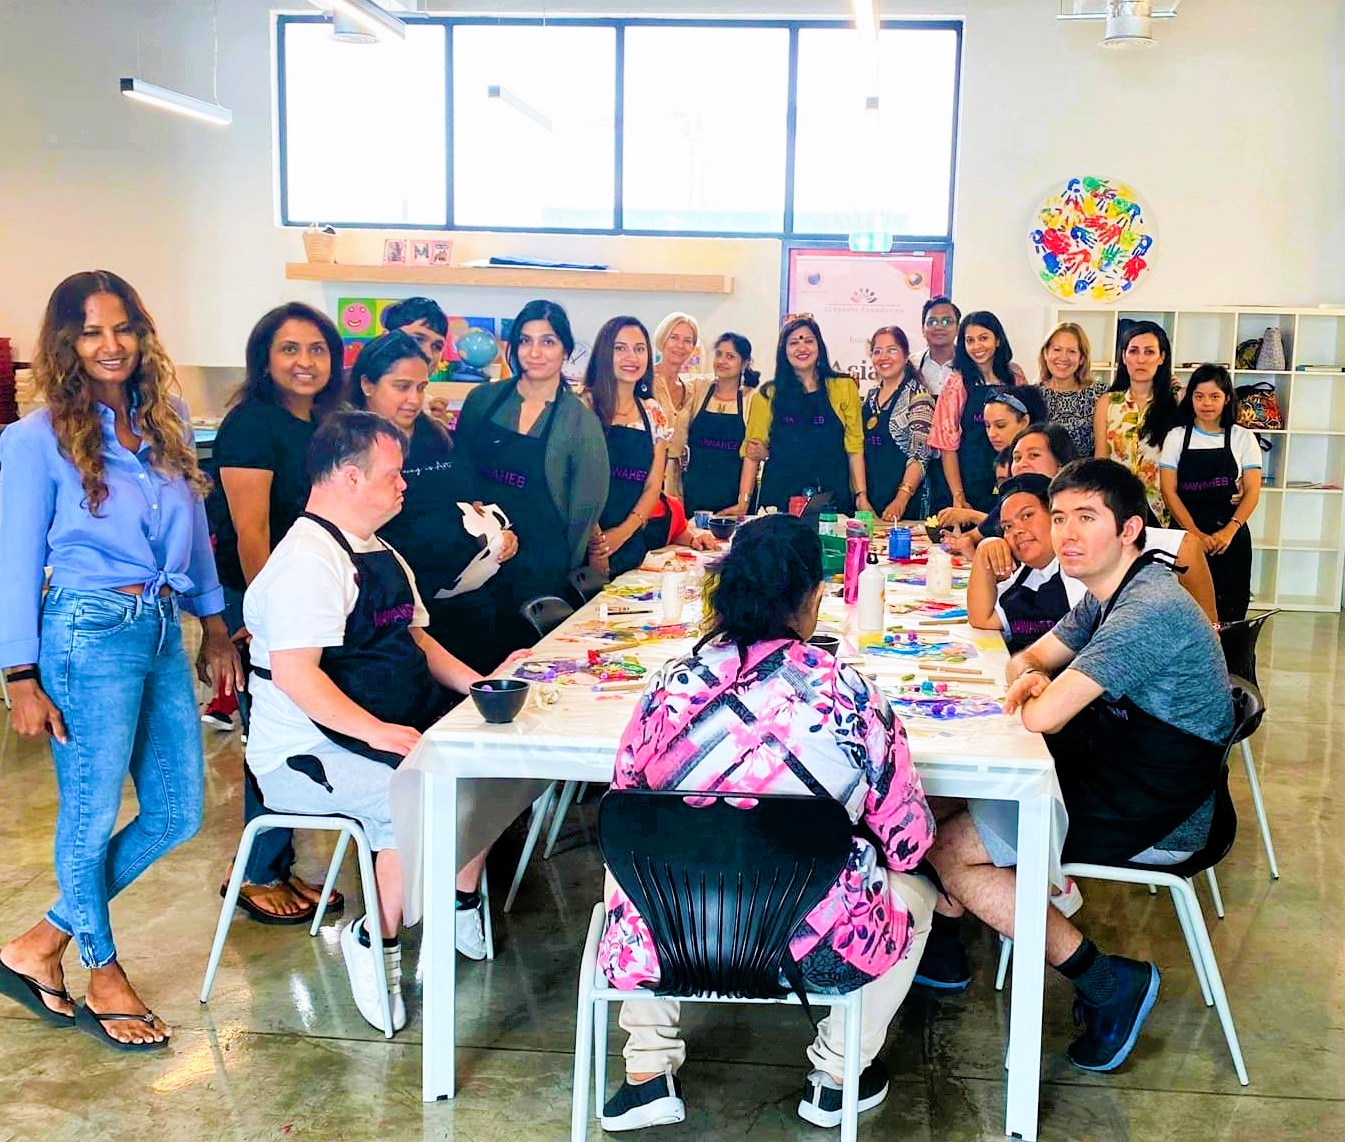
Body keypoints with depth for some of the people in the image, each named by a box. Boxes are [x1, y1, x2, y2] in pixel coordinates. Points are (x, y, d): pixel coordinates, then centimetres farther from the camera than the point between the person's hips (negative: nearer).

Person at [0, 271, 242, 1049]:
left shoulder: (167, 423, 8)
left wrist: (215, 627, 14)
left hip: (162, 630, 6)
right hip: (88, 634, -6)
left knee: (178, 813, 9)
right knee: (93, 813, 5)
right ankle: (103, 973, 28)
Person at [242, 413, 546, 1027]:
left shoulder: (379, 554, 16)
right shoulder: (307, 560, -17)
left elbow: (414, 638, 22)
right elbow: (293, 672, -25)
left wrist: (477, 684, 8)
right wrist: (376, 732, -29)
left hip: (397, 733, 10)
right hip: (309, 754, -10)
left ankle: (461, 896, 15)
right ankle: (375, 941, -8)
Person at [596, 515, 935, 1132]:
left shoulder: (670, 685, -10)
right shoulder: (850, 695, -15)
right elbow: (906, 842, -5)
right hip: (813, 953, -1)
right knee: (915, 894, 29)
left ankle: (647, 1077, 30)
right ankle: (835, 1079, 34)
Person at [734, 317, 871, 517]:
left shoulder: (843, 387, 6)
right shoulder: (768, 394, 7)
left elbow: (854, 446, 5)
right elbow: (752, 450, 5)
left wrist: (861, 496, -3)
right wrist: (743, 501, -5)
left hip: (832, 498, 0)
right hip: (779, 498, 0)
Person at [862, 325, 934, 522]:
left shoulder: (918, 396, -8)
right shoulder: (870, 396, 12)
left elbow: (919, 456, -15)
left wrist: (901, 499, -24)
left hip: (903, 502, -6)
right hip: (868, 495, 6)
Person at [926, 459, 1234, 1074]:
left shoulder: (1148, 610, -27)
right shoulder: (1110, 593, 6)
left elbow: (1043, 718, -31)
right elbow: (1031, 656, 16)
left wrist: (1036, 695, -6)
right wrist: (1027, 674, -9)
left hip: (1156, 816, -10)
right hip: (1114, 764, 10)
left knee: (950, 851, -13)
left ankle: (1107, 983, -5)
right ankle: (940, 938, 25)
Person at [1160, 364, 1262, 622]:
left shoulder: (1243, 439, 6)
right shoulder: (1177, 437, 5)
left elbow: (1252, 491, 1)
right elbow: (1169, 490, -2)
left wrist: (1229, 531, -14)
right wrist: (1195, 533, -13)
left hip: (1231, 536, 0)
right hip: (1186, 534, 0)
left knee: (1228, 613, -2)